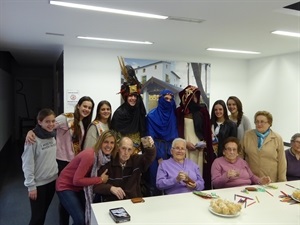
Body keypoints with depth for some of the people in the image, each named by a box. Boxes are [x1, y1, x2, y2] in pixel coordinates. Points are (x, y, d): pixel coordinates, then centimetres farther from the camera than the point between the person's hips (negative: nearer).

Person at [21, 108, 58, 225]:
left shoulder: (52, 136, 2)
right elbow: (27, 164, -17)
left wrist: (56, 174, 10)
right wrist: (31, 186, -17)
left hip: (52, 180, 6)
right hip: (38, 183, -6)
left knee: (43, 213, 19)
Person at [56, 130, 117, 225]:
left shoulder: (105, 157, -6)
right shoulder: (89, 155, -30)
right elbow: (77, 180, -29)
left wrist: (101, 178, -12)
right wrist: (100, 179, -24)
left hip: (80, 187, 8)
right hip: (66, 186, -7)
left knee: (91, 215, 5)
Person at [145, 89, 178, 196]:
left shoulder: (174, 115, 7)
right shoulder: (152, 115, -4)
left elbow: (175, 135, 6)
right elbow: (151, 137, -7)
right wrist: (159, 157, -12)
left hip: (170, 150, 3)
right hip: (156, 150, -3)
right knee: (155, 179, -2)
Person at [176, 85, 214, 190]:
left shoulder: (202, 110, 7)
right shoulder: (179, 112, -1)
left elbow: (207, 129, 12)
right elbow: (176, 132, 1)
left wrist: (205, 142, -1)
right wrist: (185, 143, -9)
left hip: (200, 147, 2)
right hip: (185, 148, -2)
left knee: (200, 172, 0)